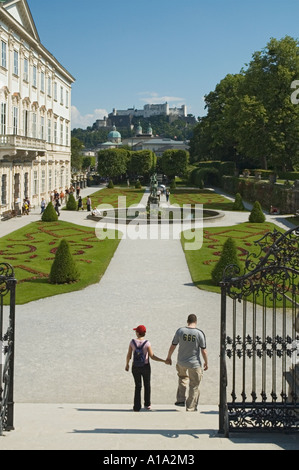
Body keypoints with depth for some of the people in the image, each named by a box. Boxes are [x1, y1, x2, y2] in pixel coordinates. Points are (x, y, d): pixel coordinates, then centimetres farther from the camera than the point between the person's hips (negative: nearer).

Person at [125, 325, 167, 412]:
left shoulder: (132, 342, -11)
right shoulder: (147, 343, -16)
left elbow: (129, 356, -4)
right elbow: (152, 356, -15)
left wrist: (127, 364, 14)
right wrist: (164, 361, -8)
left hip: (135, 368, 1)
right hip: (145, 368, -1)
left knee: (138, 386, 14)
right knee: (147, 385, 21)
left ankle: (137, 406, 8)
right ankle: (147, 404, 30)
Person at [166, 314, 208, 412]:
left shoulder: (180, 331, -5)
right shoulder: (200, 333, -11)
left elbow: (173, 346, 2)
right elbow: (204, 351, -8)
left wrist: (168, 358, 17)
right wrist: (206, 363, 7)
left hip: (181, 362, 3)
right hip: (194, 363, -3)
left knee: (183, 377, 31)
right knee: (194, 386, 10)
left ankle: (181, 400, 27)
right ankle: (191, 408, 13)